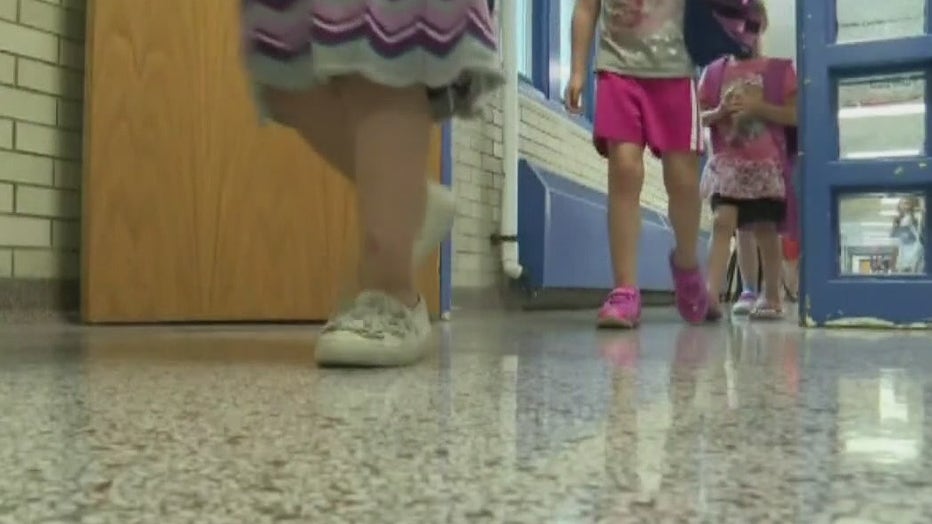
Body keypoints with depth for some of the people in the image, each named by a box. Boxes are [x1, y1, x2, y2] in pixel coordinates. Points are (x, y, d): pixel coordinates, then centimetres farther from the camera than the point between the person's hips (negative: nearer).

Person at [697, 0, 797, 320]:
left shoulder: (779, 69, 4)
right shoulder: (715, 71, 10)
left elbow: (795, 115, -2)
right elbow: (699, 116, 11)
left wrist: (757, 107, -15)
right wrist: (719, 113, -10)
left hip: (766, 164, -1)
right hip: (726, 163, 1)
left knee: (766, 230, 4)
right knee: (722, 222, -14)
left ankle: (772, 298, 17)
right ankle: (711, 294, -23)